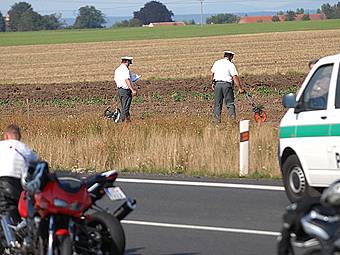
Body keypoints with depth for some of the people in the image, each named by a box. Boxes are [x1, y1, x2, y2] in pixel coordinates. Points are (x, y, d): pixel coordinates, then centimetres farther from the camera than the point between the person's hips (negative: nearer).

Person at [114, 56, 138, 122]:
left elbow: (115, 80, 19)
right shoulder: (125, 69, -15)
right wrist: (132, 89, -26)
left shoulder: (117, 70, 13)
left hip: (119, 89, 9)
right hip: (126, 90, -9)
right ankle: (125, 119, -7)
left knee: (123, 107, 16)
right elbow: (127, 80, -24)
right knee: (125, 107, -6)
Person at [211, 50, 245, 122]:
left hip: (217, 84, 4)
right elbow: (235, 77, -11)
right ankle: (232, 117, -7)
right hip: (227, 84, -4)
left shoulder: (217, 63, 10)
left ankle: (217, 118, 5)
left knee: (217, 103, 8)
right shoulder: (230, 65, -5)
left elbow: (212, 74, 18)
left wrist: (212, 83, 32)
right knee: (230, 103, 2)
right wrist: (240, 88, -10)